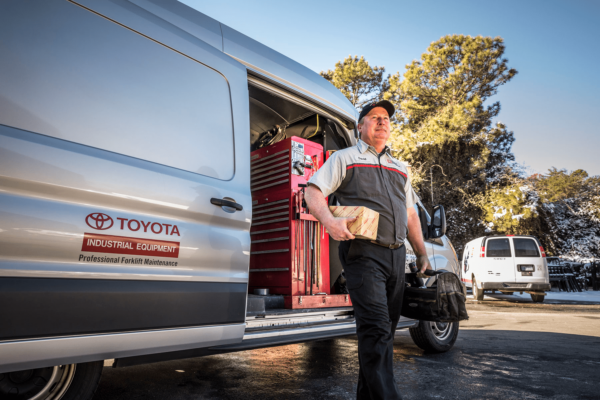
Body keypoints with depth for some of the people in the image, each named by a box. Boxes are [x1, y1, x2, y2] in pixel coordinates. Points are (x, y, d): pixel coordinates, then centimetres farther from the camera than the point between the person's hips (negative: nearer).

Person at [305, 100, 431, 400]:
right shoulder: (345, 158, 7)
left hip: (396, 254, 7)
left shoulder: (399, 168, 24)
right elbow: (313, 191, -3)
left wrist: (422, 253, 20)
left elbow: (410, 215, 26)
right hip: (363, 252, -6)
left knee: (385, 328, 11)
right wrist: (329, 221, -23)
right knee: (376, 329, -13)